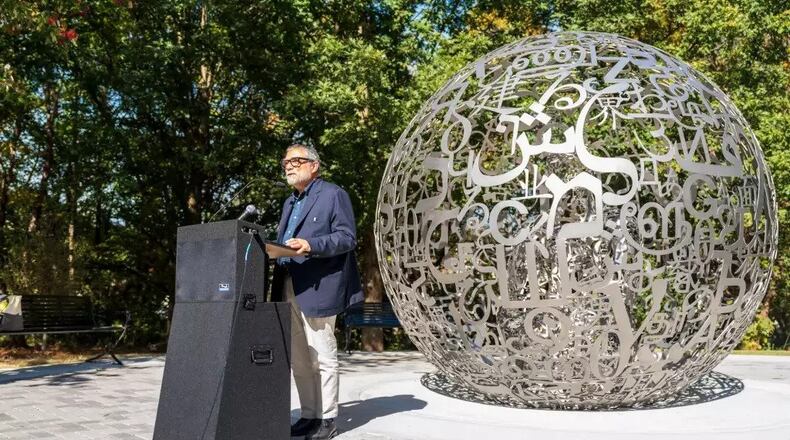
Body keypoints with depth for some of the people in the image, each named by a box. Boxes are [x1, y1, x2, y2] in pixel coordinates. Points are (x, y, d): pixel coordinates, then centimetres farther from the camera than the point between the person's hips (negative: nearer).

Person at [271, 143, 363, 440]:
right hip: (288, 288, 8)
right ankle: (308, 415, 19)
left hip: (316, 288, -8)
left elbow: (347, 237, -9)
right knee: (298, 360, 10)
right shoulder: (290, 202, 24)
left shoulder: (333, 194, -1)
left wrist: (311, 245, -21)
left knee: (322, 357, -3)